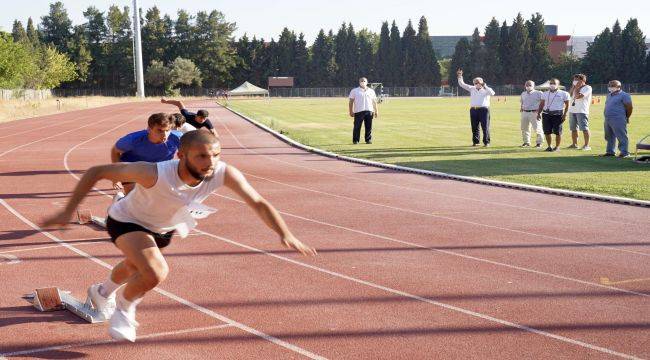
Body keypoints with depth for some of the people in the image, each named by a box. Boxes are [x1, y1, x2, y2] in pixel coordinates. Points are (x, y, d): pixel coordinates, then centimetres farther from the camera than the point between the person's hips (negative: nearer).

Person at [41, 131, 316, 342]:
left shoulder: (224, 174, -34)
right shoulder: (154, 173, -44)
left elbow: (258, 203, -23)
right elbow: (96, 172, -35)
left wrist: (285, 234, -36)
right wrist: (68, 212, -35)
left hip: (164, 227, 6)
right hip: (127, 221, -6)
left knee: (134, 267, 33)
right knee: (156, 274, -29)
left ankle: (102, 292, 68)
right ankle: (123, 307, 5)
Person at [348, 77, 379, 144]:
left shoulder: (371, 91, 17)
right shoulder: (354, 91, 9)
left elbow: (374, 102, 19)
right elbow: (351, 102, 5)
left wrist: (376, 111, 12)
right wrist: (351, 111, -4)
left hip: (369, 111, 3)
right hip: (358, 111, -2)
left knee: (369, 127, 1)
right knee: (357, 126, -6)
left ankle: (368, 139, 9)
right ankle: (355, 140, -1)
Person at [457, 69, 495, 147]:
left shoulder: (486, 89, 3)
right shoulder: (472, 89, 13)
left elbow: (492, 93, -17)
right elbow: (462, 84, 13)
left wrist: (485, 86, -19)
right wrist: (460, 76, 1)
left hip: (484, 110, -4)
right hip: (473, 110, 4)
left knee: (485, 127, -4)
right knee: (474, 127, 7)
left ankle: (486, 142, 0)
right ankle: (475, 142, 16)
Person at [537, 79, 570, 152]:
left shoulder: (563, 94, 2)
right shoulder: (545, 94, 14)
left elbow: (567, 105, 1)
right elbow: (541, 104, 17)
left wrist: (565, 115, -7)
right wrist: (539, 113, 7)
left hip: (557, 115, -4)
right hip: (546, 114, 4)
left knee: (558, 132, -2)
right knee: (547, 131, 2)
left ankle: (557, 147, 9)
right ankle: (549, 146, 15)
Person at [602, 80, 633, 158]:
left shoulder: (624, 95, -8)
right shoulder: (609, 95, 18)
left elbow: (629, 107, -8)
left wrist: (626, 118, -1)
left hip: (618, 120, -9)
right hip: (607, 119, 9)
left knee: (621, 137, -7)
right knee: (609, 137, 14)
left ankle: (624, 152, -4)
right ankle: (610, 151, 23)